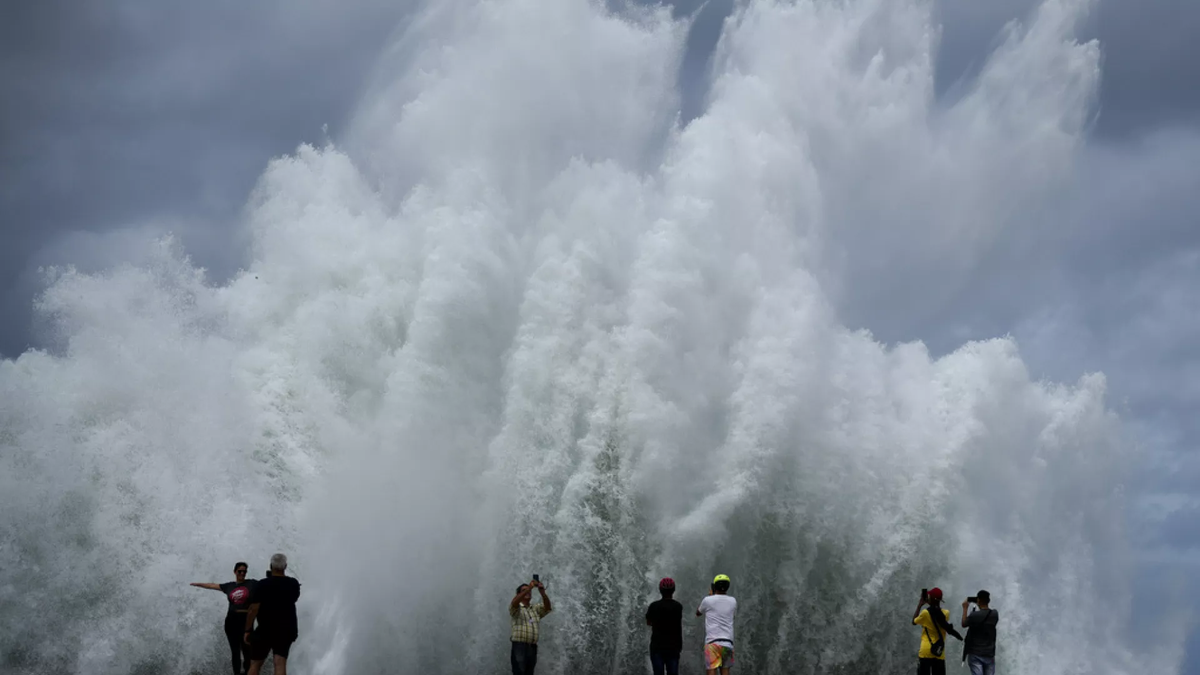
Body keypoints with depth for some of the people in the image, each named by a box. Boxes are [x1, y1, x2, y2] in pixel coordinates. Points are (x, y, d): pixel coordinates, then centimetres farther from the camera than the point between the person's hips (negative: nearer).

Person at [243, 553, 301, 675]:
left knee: (255, 664, 10)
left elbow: (253, 610, -16)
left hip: (265, 630, -3)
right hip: (286, 630, 3)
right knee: (280, 664, -4)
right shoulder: (293, 584, 0)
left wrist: (248, 630, -8)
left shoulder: (262, 585, -13)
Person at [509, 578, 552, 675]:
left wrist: (542, 592, -18)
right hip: (519, 646, -5)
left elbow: (547, 607, 1)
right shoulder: (516, 609, 5)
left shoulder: (536, 609, 20)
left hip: (533, 647, 5)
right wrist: (529, 588, -27)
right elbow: (514, 602, -18)